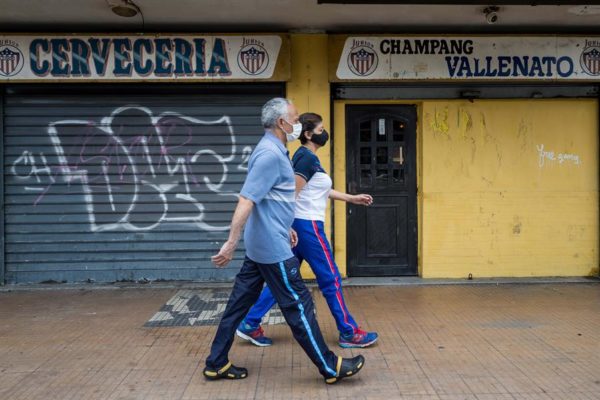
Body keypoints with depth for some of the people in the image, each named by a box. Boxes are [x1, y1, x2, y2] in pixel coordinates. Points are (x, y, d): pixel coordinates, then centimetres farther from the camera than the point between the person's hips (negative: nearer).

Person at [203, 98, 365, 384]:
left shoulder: (274, 150, 14)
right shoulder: (270, 154, -19)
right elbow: (246, 201, -25)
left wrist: (285, 228, 29)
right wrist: (231, 244, -28)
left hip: (262, 243, 10)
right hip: (272, 247, -10)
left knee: (240, 303, 13)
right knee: (298, 305, -1)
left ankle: (217, 363, 21)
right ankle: (330, 367, 10)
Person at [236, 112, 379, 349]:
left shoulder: (306, 157, 15)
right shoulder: (307, 158, -15)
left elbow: (322, 191, 24)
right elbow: (291, 195, -22)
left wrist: (351, 198, 26)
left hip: (300, 225, 10)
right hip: (307, 225, -10)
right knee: (331, 279, 1)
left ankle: (250, 324, 15)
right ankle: (349, 333, 12)